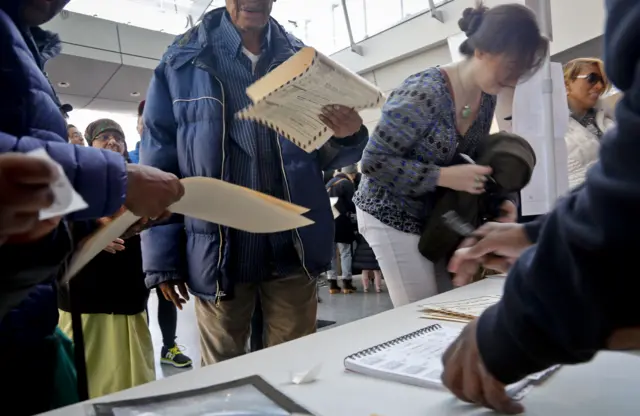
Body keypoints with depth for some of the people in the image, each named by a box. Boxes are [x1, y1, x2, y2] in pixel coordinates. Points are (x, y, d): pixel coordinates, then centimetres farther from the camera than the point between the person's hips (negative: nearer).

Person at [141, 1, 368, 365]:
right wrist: (162, 257, -3)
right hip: (217, 250, -1)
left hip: (293, 246, 2)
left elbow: (321, 155, 13)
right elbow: (159, 165, 1)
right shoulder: (182, 60, 2)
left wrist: (347, 137, -10)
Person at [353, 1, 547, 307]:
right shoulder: (423, 93, -26)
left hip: (439, 215, 7)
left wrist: (502, 198, -5)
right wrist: (444, 177, -29)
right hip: (392, 216, -7)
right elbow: (373, 161, -24)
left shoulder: (487, 98, -1)